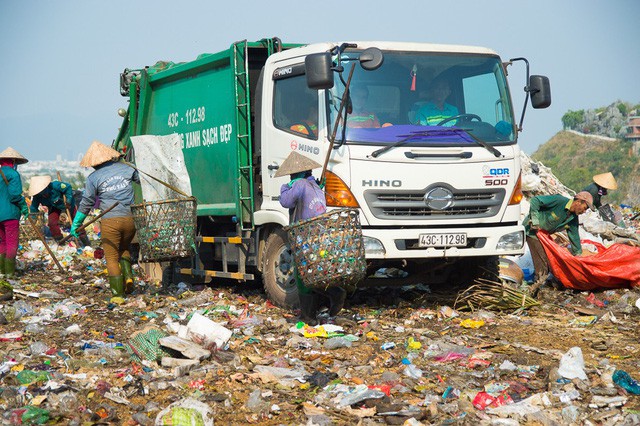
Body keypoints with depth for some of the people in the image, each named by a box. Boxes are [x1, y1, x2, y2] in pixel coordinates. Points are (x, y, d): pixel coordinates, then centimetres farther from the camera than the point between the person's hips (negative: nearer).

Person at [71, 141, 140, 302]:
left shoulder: (93, 178, 0)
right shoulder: (126, 169, 6)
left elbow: (86, 203, 3)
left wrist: (76, 224, 13)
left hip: (110, 221, -3)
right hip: (130, 219, 3)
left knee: (112, 257, 7)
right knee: (124, 248, 26)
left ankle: (118, 294, 3)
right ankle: (128, 275, 2)